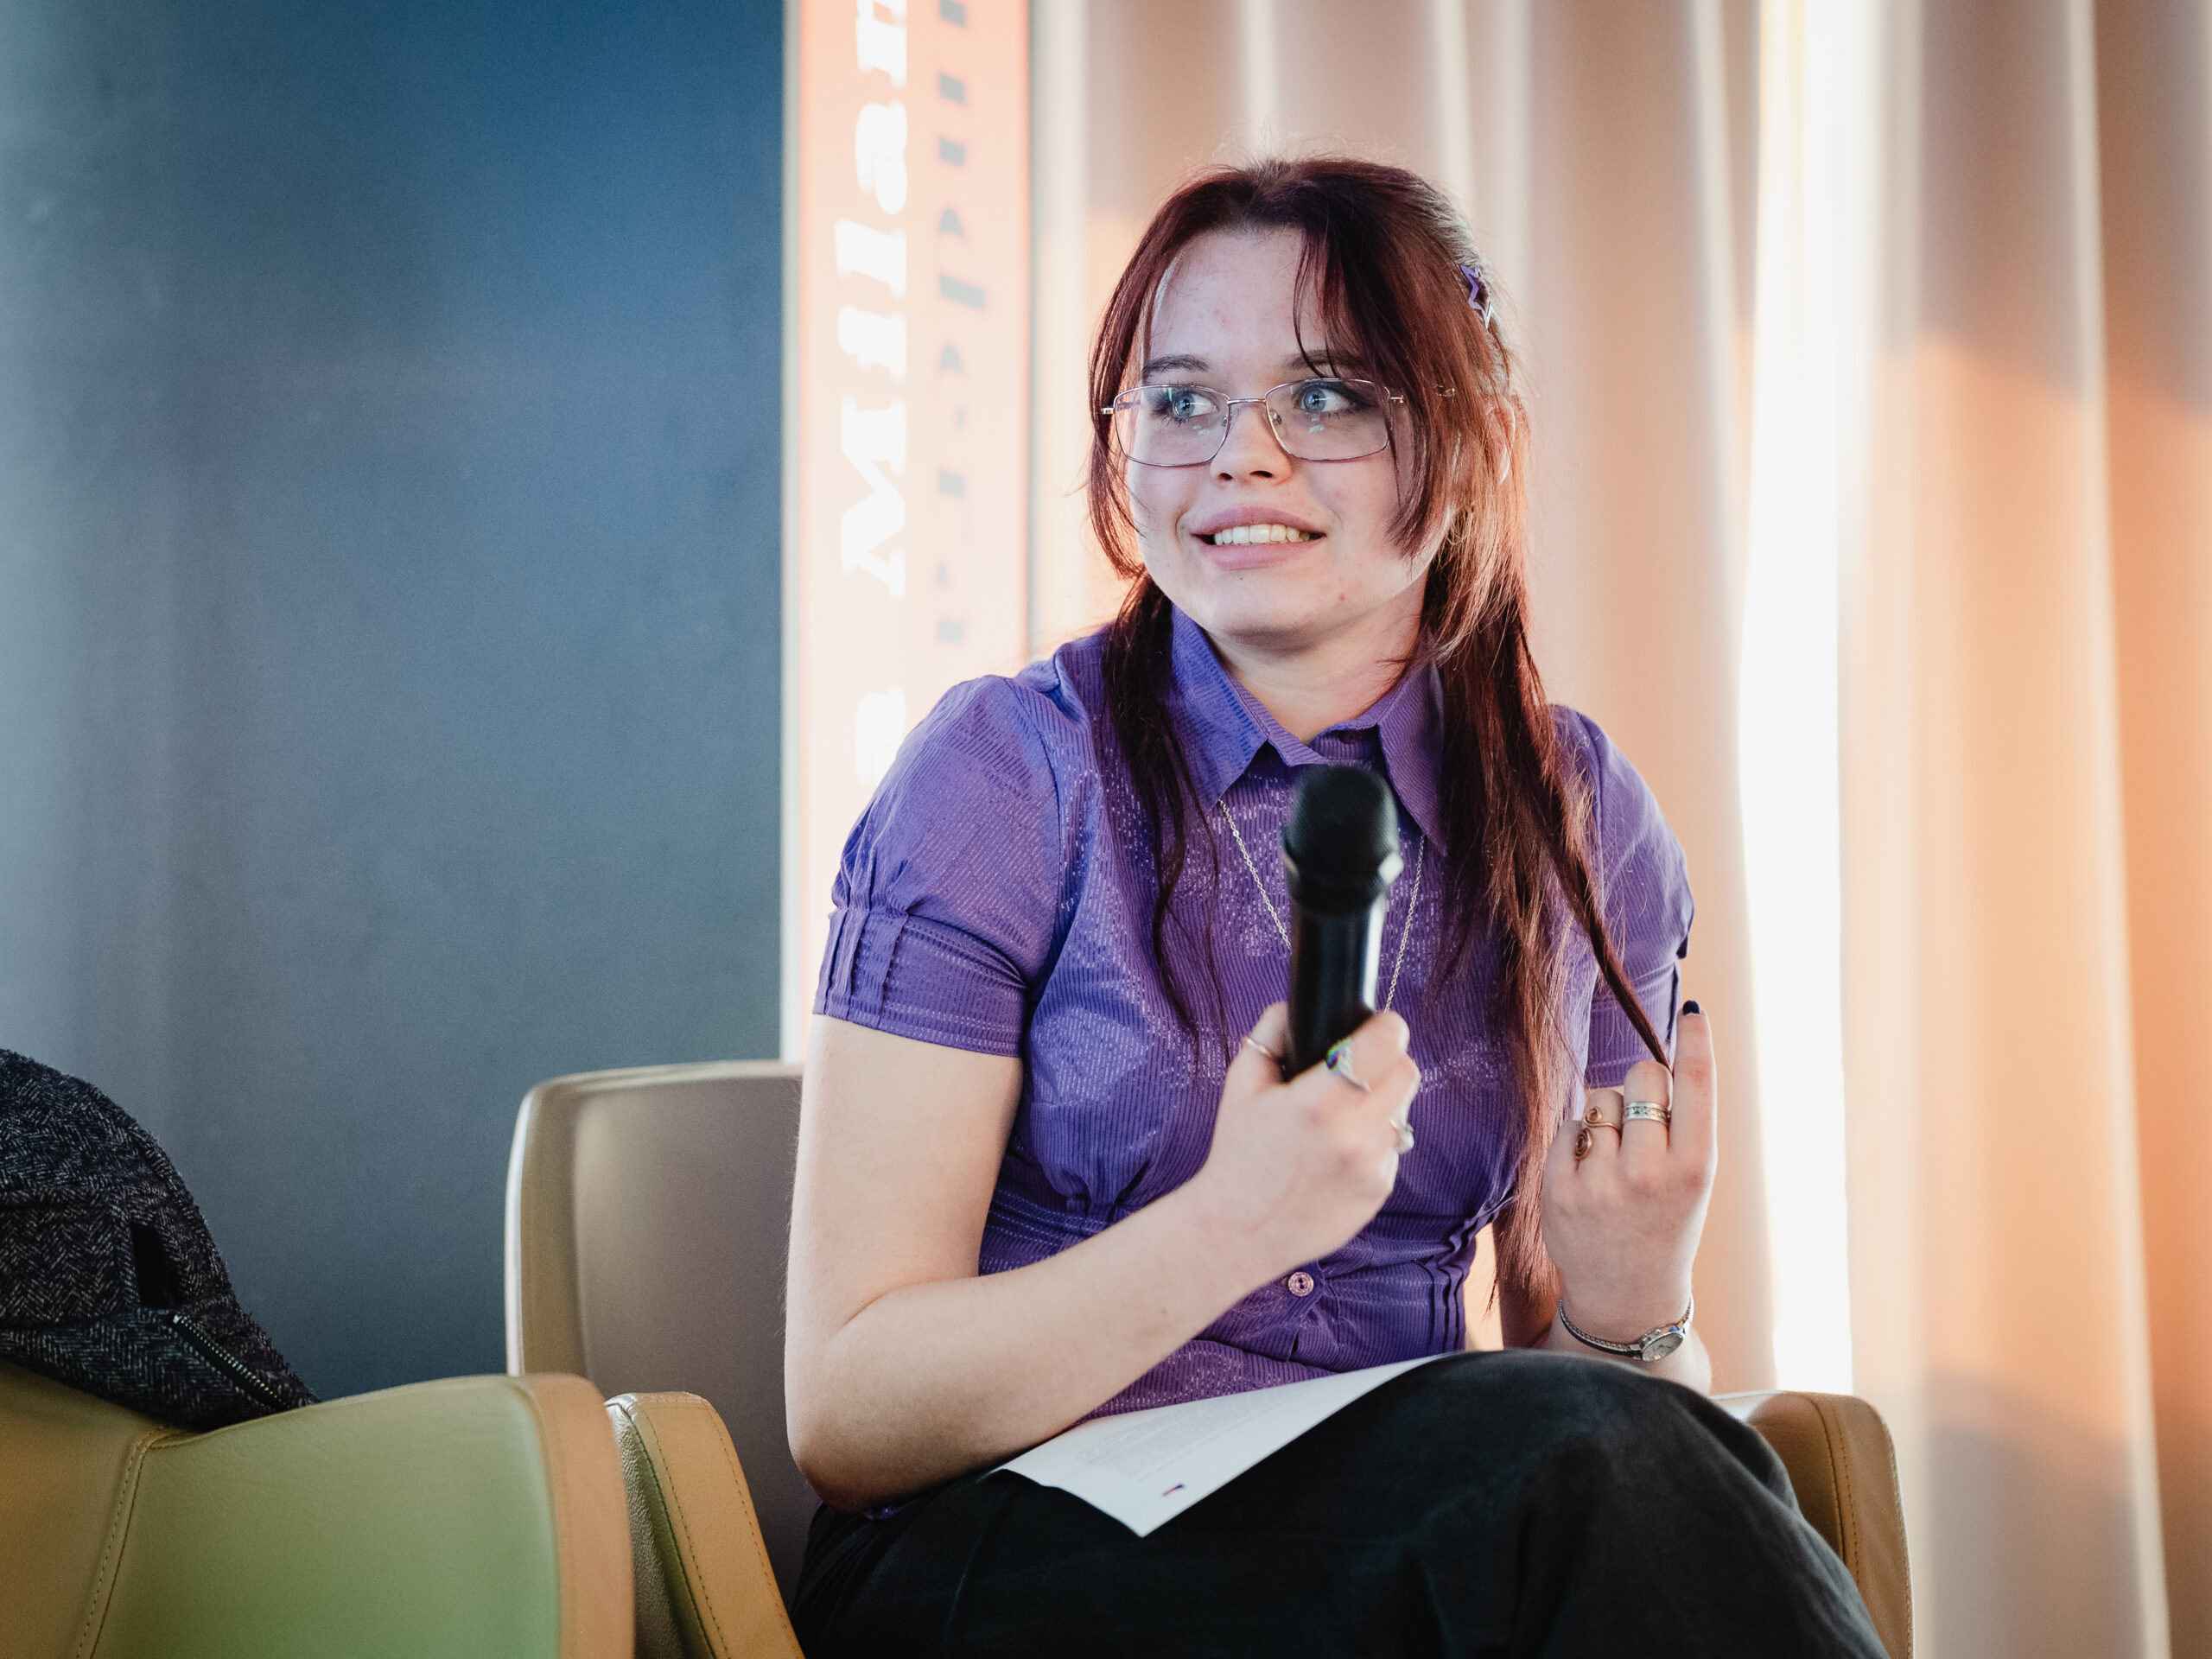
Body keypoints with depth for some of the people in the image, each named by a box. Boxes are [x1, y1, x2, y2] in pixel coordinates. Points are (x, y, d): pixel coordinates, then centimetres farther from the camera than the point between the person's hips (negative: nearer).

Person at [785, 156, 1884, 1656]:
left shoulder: (1587, 827, 4)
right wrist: (1237, 1222, -26)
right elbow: (843, 1417, -11)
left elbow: (1569, 1356, 10)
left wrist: (1635, 1305, -13)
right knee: (1578, 1455, -30)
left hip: (1402, 1538, 4)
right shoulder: (1008, 771, -8)